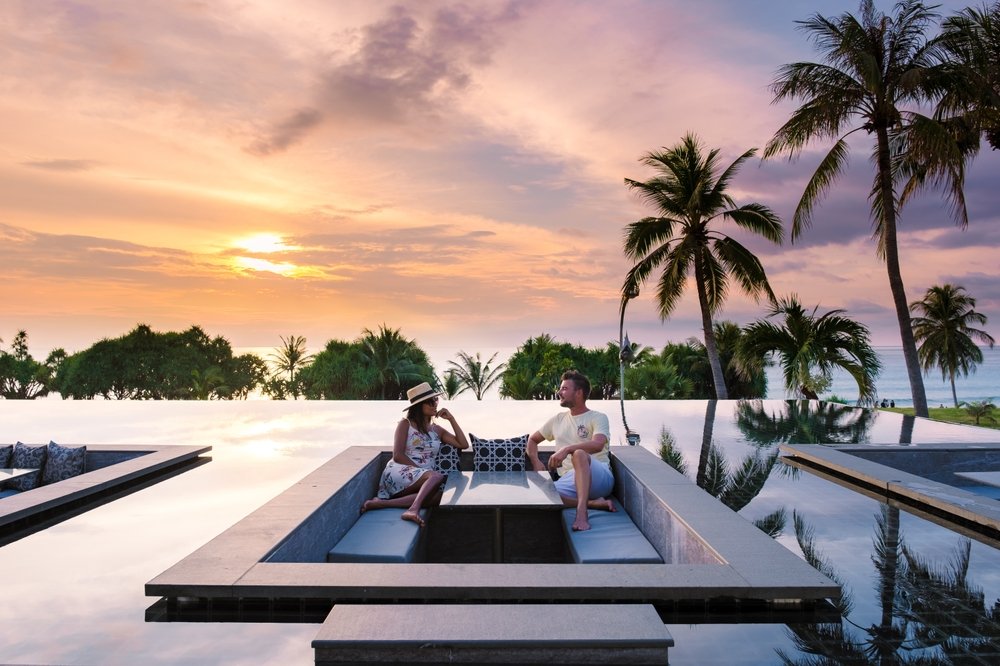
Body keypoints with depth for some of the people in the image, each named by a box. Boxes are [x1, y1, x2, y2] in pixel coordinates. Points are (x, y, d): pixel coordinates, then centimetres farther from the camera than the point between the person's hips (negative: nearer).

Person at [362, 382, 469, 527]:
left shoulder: (436, 430, 23)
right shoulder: (405, 424, 8)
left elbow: (463, 444, 16)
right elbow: (398, 455, -4)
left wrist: (451, 419, 12)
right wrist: (421, 469, -12)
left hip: (422, 481, 4)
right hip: (399, 472, -4)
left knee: (437, 495, -35)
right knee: (437, 476, -34)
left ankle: (383, 503, -38)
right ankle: (414, 509, -55)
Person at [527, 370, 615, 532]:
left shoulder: (598, 418, 5)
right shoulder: (558, 420, 23)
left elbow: (598, 444, -16)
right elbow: (532, 440, 32)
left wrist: (566, 449, -30)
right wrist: (536, 462, 10)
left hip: (600, 477, -4)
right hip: (570, 480, 5)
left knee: (579, 454, -39)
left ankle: (581, 512, -47)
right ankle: (593, 502, -21)